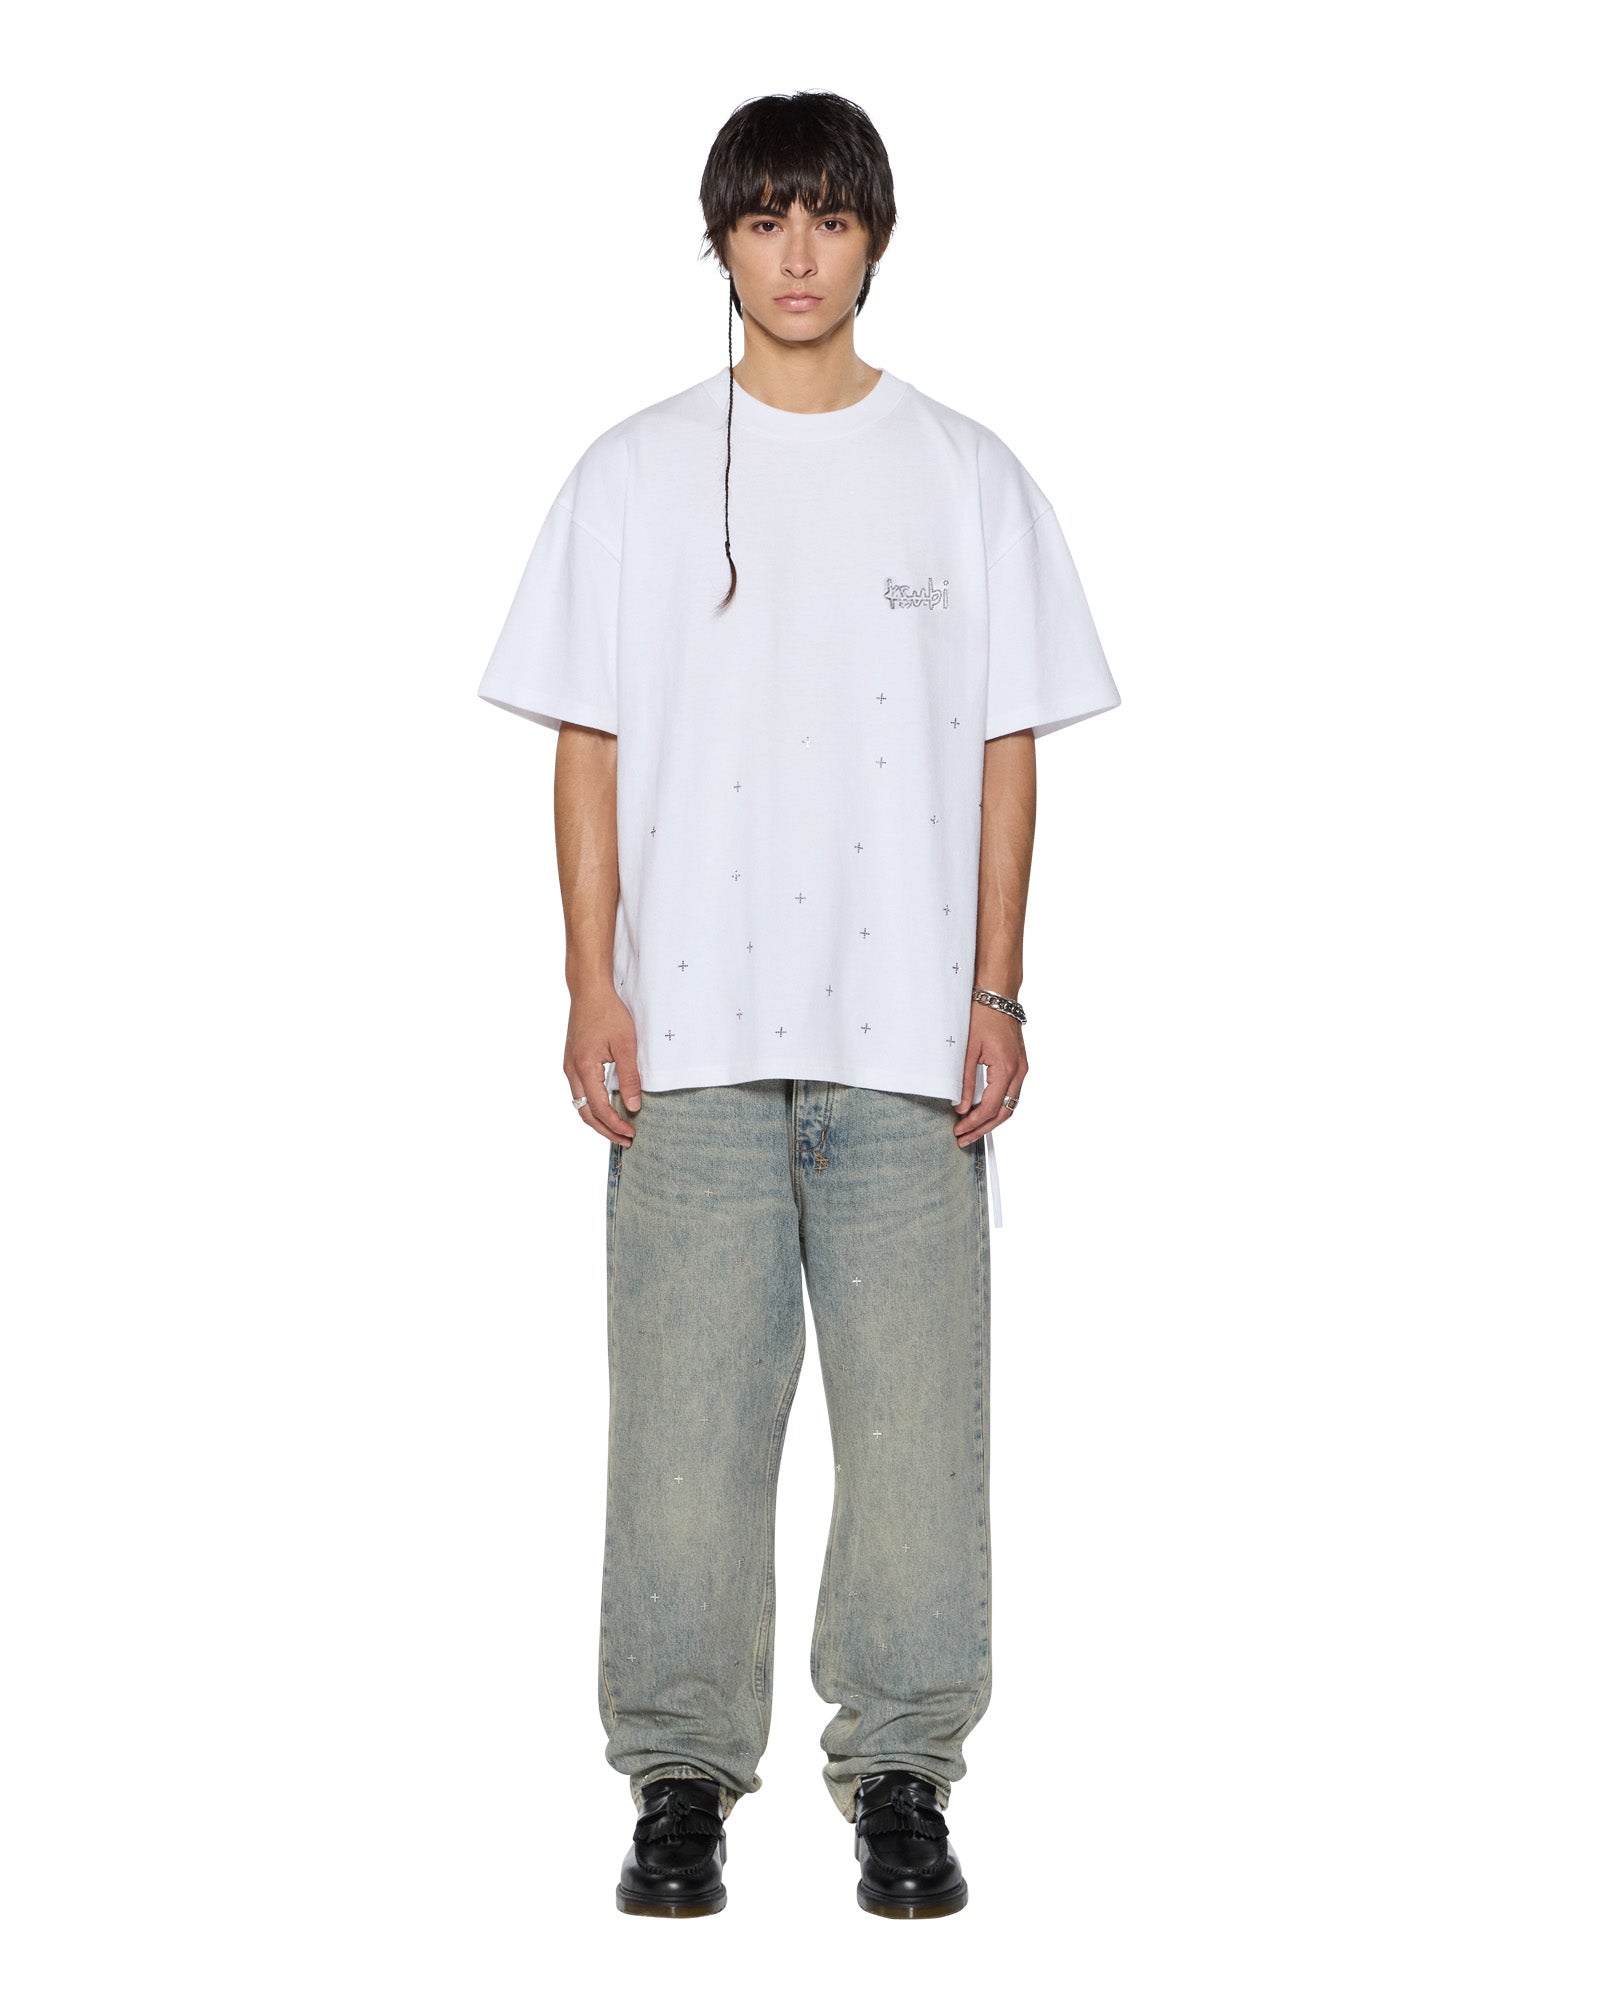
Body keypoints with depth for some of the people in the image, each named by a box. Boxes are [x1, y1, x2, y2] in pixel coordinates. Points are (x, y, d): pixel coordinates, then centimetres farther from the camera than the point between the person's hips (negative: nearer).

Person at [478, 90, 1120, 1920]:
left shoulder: (964, 477, 9)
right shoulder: (636, 476, 8)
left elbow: (1006, 752, 8)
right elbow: (588, 745, 7)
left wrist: (997, 994, 1)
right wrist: (593, 988, -1)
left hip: (906, 1038, 0)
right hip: (691, 1031, 0)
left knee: (914, 1416, 0)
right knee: (685, 1412, 0)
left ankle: (900, 1773, 11)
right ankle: (682, 1780, 11)